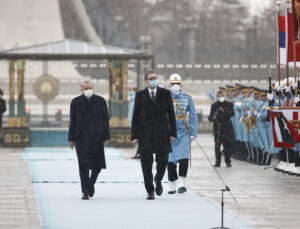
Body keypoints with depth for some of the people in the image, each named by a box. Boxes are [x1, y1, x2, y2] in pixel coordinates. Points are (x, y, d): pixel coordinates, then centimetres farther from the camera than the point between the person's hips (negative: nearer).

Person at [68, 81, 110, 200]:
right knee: (83, 165, -4)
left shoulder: (100, 101, 5)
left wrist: (106, 136, 1)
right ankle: (85, 191, 1)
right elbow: (72, 121, 5)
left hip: (96, 137, 1)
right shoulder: (75, 102, 4)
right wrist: (71, 139, 2)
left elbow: (105, 120, 6)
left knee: (97, 163, 0)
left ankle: (91, 183, 28)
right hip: (81, 138, -1)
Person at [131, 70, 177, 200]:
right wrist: (134, 136, 0)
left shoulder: (165, 94, 6)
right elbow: (136, 116, 6)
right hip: (145, 134, 0)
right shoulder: (140, 95, 6)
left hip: (161, 132, 0)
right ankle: (150, 191, 6)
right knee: (146, 163, -2)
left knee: (162, 160, -4)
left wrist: (173, 133, 0)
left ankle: (158, 180, 26)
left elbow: (171, 114, 6)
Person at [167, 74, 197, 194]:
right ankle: (172, 185, 11)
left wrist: (193, 134, 1)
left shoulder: (187, 99, 6)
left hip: (183, 133, 0)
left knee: (184, 158, -16)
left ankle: (182, 183, -11)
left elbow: (193, 117, 7)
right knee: (170, 160, 1)